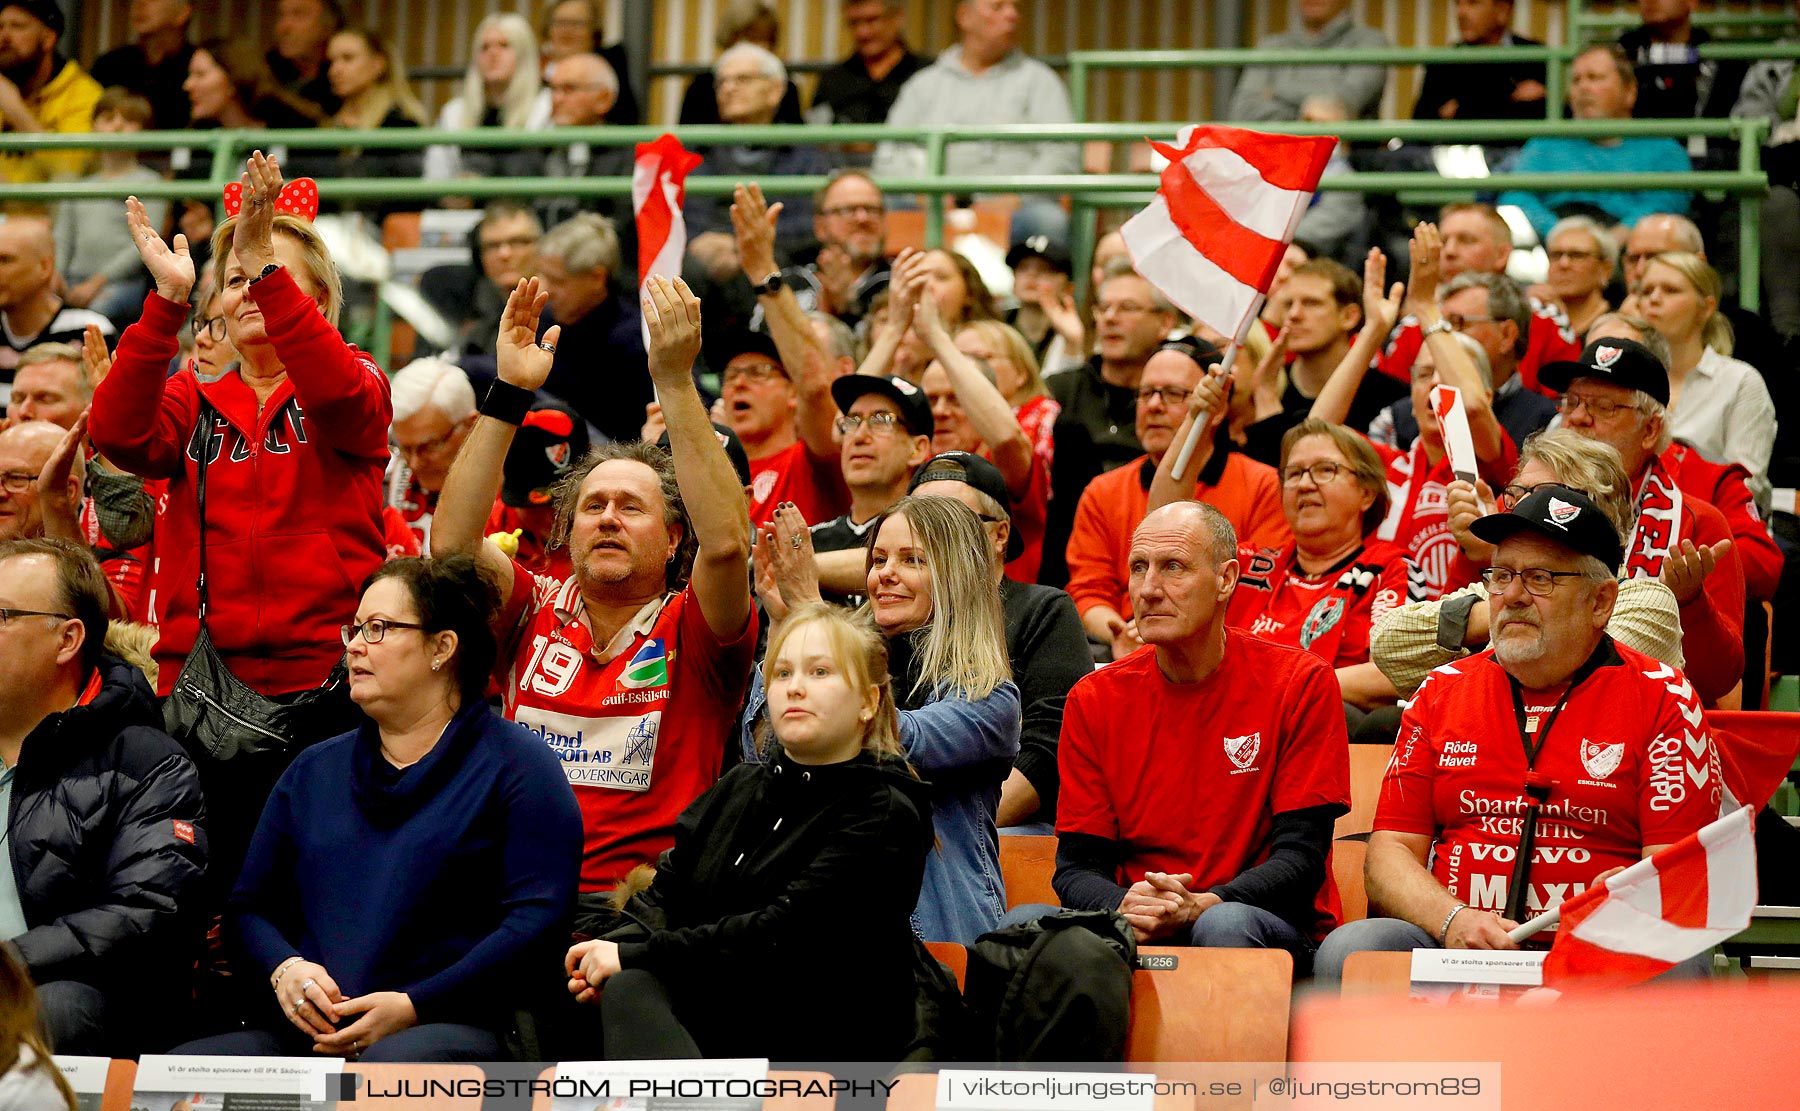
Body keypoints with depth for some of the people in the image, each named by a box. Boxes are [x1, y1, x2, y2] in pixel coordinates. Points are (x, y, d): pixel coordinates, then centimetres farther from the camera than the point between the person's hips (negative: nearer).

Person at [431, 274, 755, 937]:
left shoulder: (690, 631, 6)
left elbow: (726, 541, -14)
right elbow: (451, 541, -2)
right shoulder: (536, 615, 14)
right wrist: (511, 393, -6)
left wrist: (676, 381, -17)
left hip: (643, 902, -2)